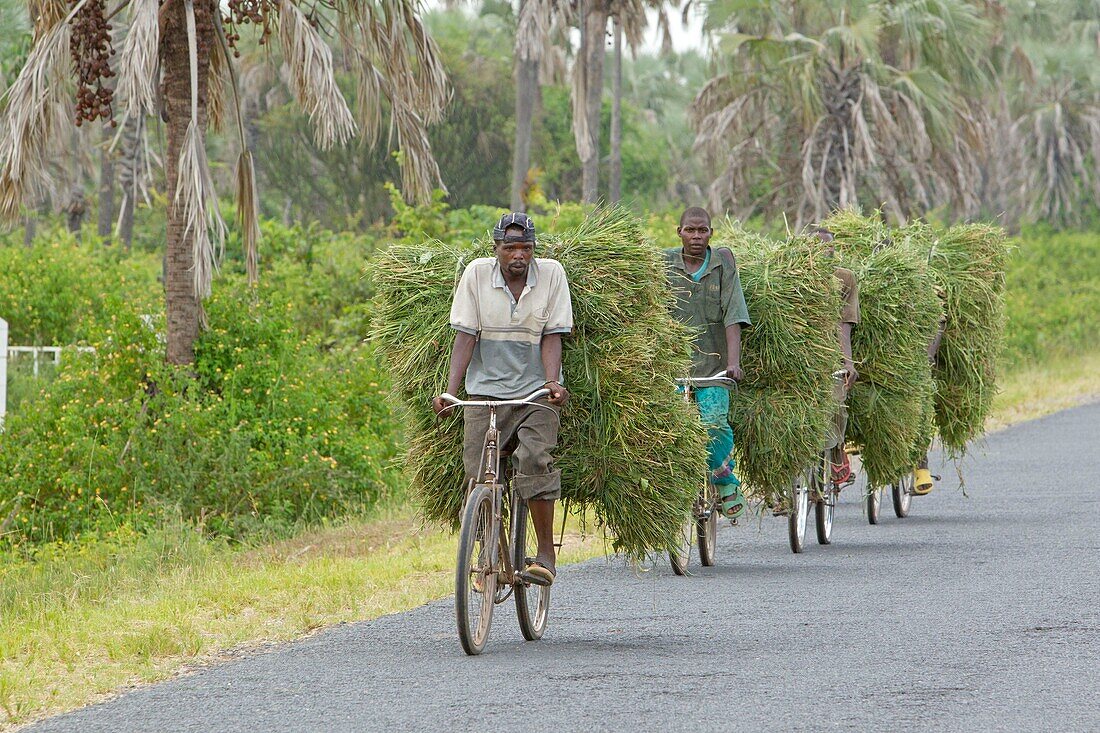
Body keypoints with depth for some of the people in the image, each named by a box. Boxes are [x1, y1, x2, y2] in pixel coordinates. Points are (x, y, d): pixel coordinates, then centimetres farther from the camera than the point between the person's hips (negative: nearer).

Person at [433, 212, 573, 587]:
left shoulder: (551, 273, -2)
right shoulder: (476, 274, -2)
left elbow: (552, 337, -4)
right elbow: (465, 336, -3)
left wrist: (552, 383, -20)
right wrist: (449, 390, -13)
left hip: (536, 392, -1)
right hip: (485, 390, 1)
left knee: (534, 460, -22)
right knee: (479, 474, -9)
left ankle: (546, 554, -13)